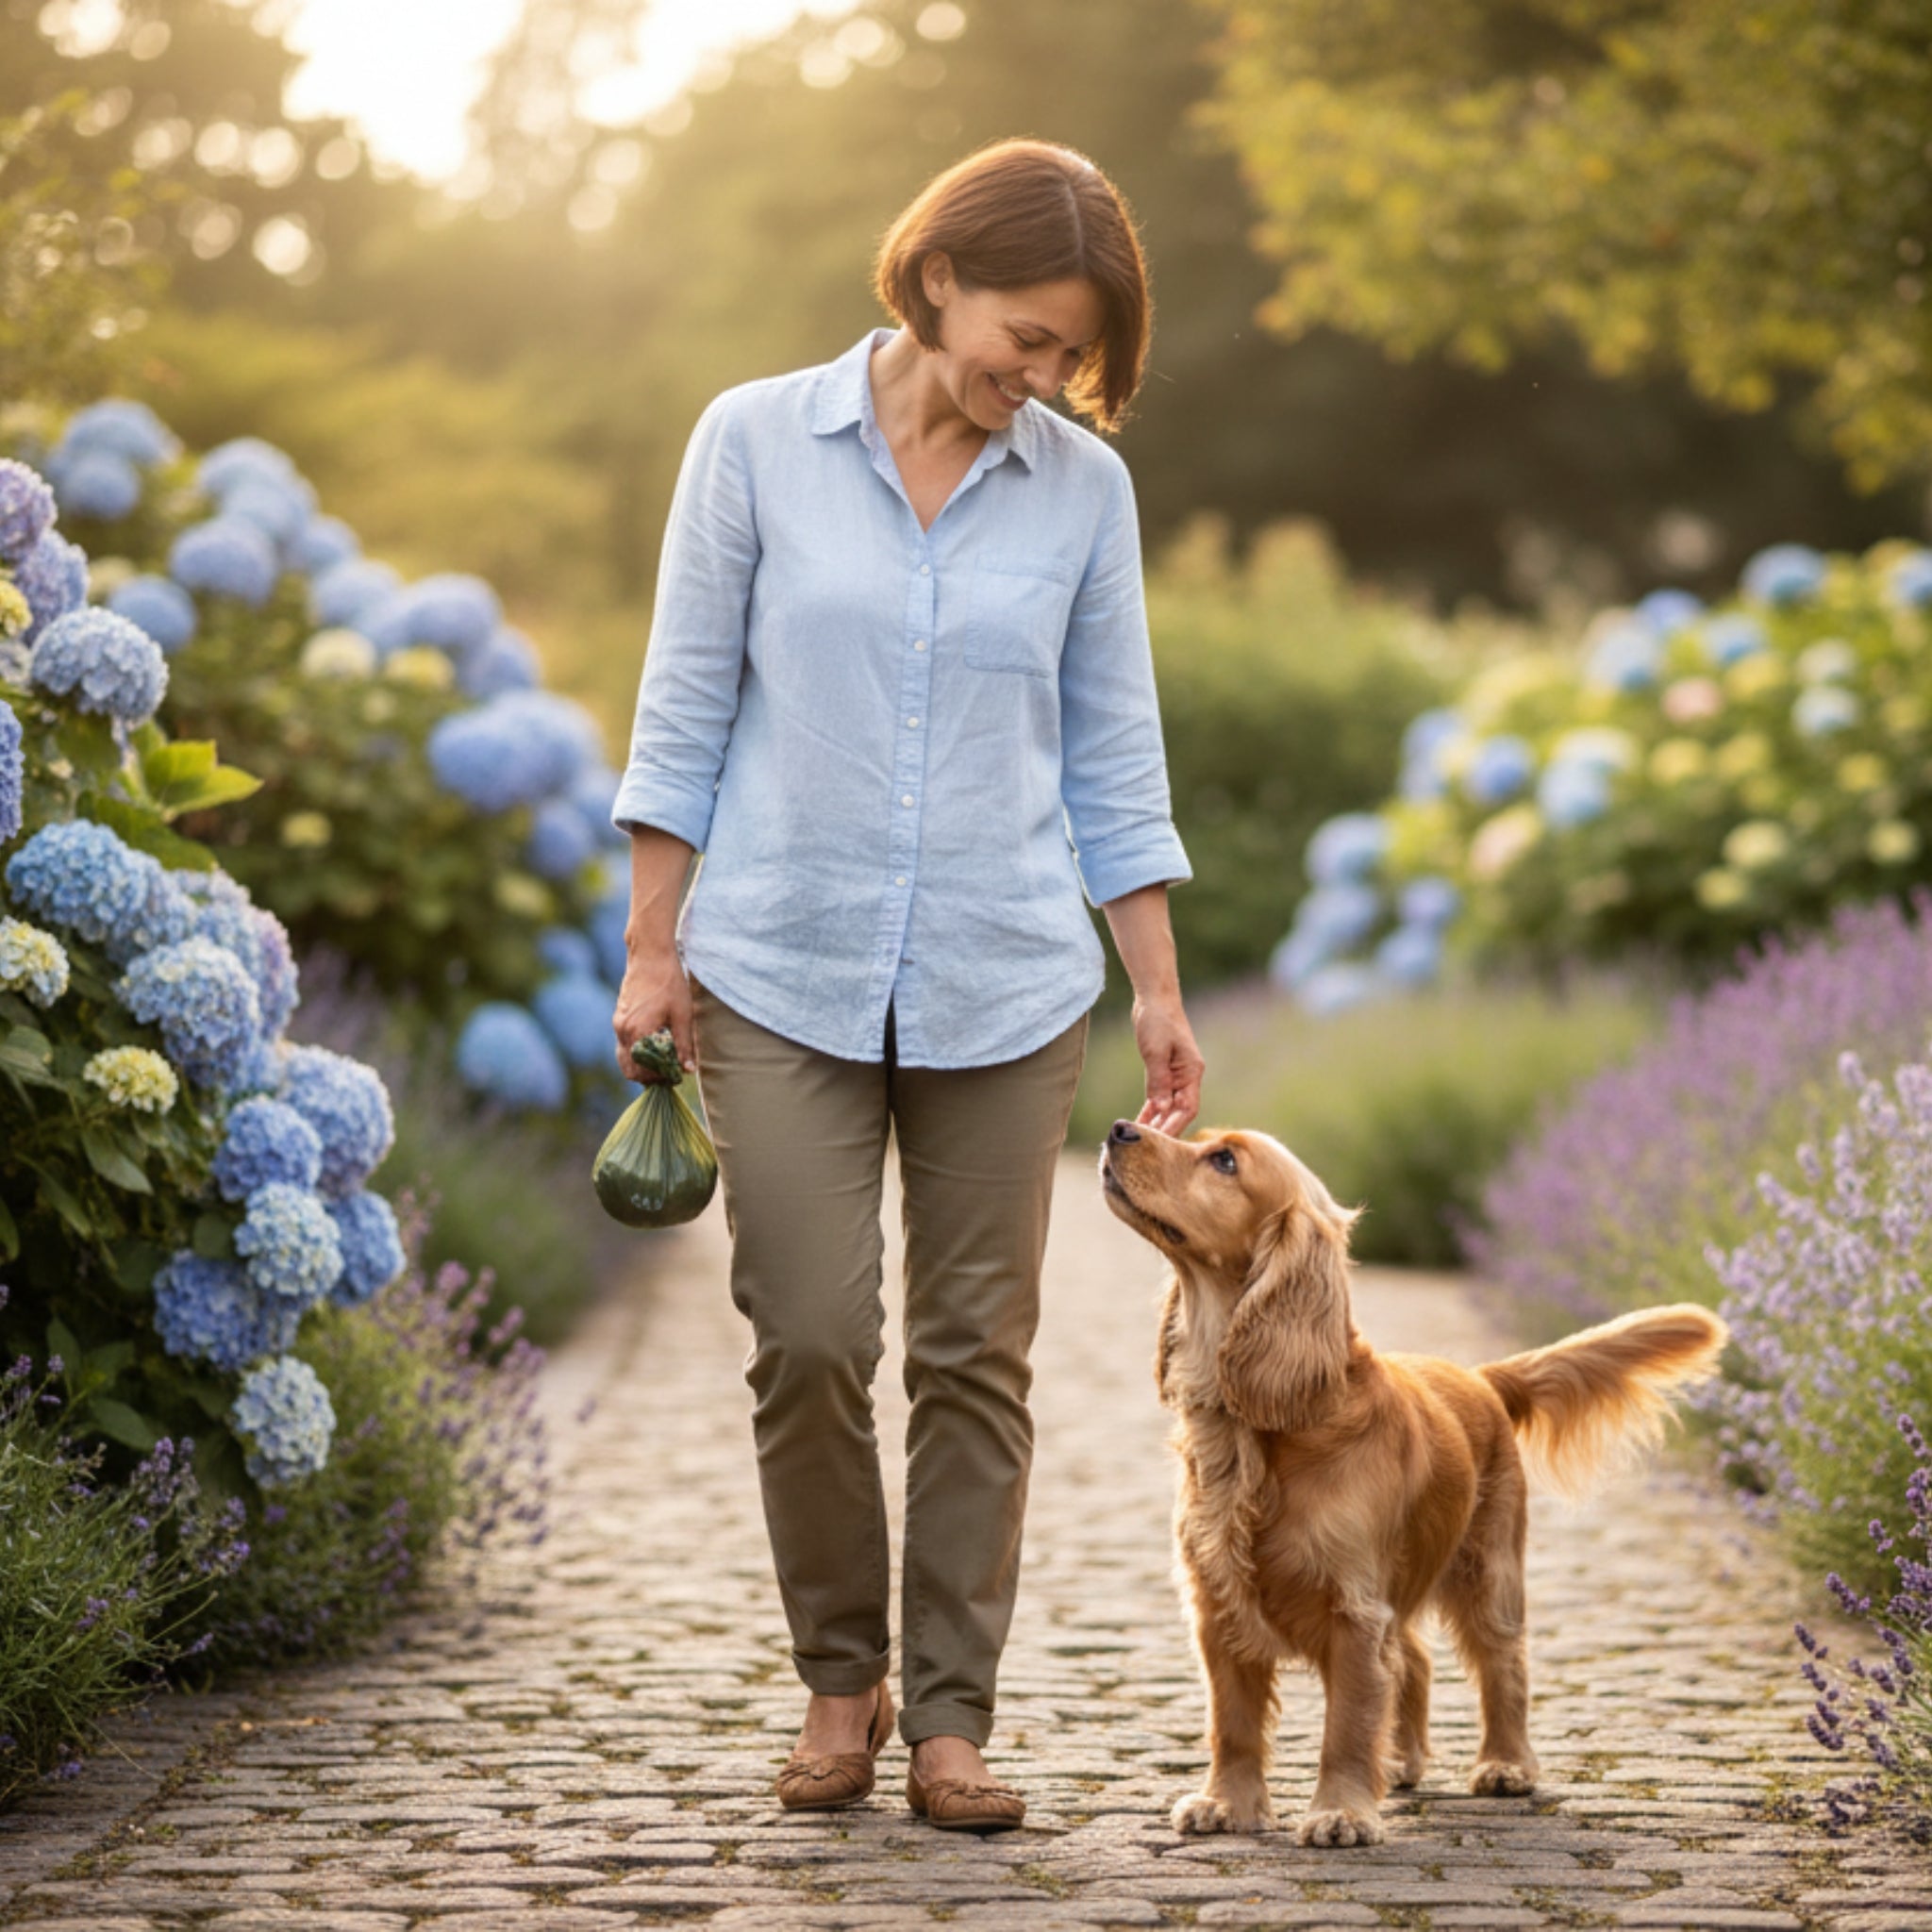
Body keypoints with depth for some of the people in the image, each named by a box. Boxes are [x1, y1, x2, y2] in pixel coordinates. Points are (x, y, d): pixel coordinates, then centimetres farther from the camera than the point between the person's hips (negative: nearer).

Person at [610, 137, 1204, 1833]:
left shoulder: (1083, 486, 3)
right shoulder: (759, 442, -1)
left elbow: (1112, 753, 8)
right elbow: (686, 707, 2)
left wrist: (1159, 990, 5)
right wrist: (655, 946, -1)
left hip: (1003, 987, 2)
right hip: (784, 972, -1)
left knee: (977, 1356, 2)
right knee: (809, 1342, -4)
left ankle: (949, 1719, 12)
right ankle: (839, 1685, 16)